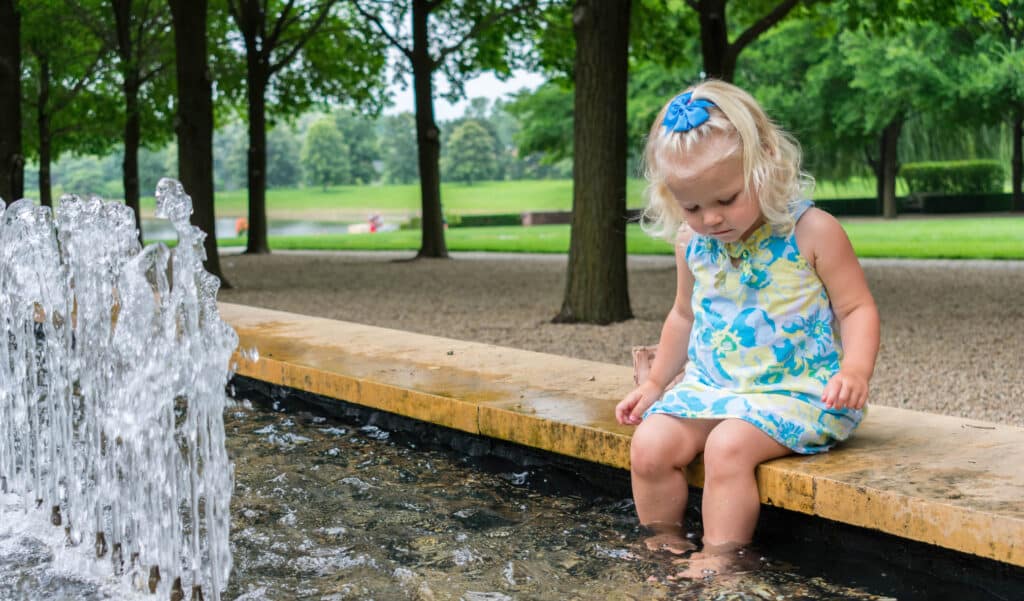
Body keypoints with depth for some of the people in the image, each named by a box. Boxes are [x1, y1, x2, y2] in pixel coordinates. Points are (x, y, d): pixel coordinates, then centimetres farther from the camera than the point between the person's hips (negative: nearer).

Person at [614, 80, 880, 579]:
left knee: (728, 444, -30)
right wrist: (654, 382, 18)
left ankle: (719, 562, -16)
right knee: (650, 443, -15)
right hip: (710, 385, 6)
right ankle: (662, 551, 4)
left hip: (794, 389, -5)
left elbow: (857, 308, -8)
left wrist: (855, 369, -26)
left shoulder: (812, 232, -11)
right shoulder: (692, 243, 5)